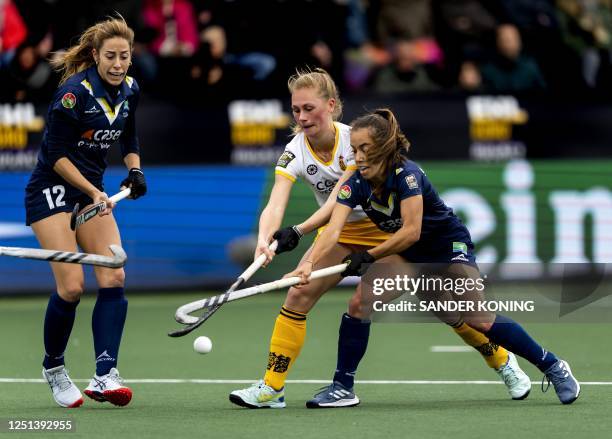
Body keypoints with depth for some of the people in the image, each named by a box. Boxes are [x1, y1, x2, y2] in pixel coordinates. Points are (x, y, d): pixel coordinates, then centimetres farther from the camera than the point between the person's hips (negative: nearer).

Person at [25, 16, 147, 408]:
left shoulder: (129, 90, 1)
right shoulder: (75, 92, -20)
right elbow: (57, 155, -18)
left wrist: (135, 170, 0)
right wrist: (92, 192, -23)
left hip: (93, 191, 7)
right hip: (51, 191, -7)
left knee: (114, 278, -10)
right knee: (71, 286, -14)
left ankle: (105, 376, -15)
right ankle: (53, 368, 9)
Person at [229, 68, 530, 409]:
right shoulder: (295, 153, -17)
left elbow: (339, 200, -33)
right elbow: (275, 205, -30)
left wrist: (297, 232, -47)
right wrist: (264, 240, -52)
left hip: (389, 227, -3)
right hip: (341, 233, 3)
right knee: (298, 295, -15)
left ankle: (504, 362, 15)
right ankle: (272, 388, -9)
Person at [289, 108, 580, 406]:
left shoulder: (406, 175, -30)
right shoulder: (356, 185, -15)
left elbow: (411, 231, -37)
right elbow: (333, 229, -28)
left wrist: (369, 257, -42)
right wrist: (309, 263, -45)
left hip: (450, 245, -8)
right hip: (408, 255, 8)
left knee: (478, 320, -16)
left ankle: (553, 367, -6)